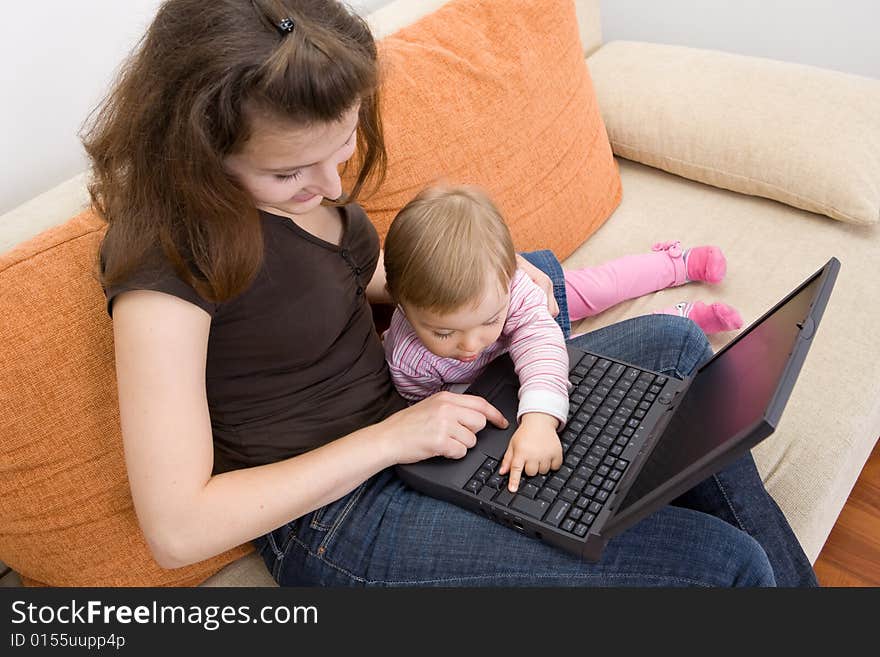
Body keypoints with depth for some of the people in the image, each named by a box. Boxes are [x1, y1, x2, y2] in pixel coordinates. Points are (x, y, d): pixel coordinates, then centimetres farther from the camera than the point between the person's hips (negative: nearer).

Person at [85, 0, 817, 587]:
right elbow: (177, 531, -26)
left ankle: (795, 582, 25)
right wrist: (386, 439, -23)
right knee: (725, 565, -16)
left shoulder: (300, 165, -4)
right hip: (339, 518, -8)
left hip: (406, 418, 9)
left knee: (674, 346, 10)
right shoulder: (164, 255, -26)